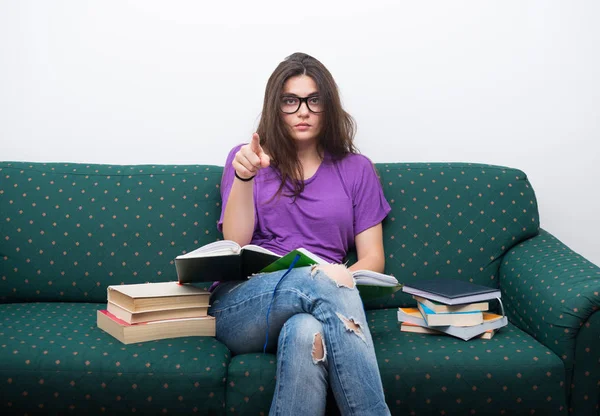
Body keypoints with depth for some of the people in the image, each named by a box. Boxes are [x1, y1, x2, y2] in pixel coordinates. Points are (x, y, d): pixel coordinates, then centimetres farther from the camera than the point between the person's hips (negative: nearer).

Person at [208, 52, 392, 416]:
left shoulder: (356, 169, 16)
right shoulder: (248, 158, 15)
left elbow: (373, 259, 11)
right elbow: (235, 245, 3)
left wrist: (346, 277, -12)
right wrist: (243, 177, -11)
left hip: (324, 300, 1)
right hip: (243, 303, 0)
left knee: (305, 334, -39)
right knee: (323, 280, -36)